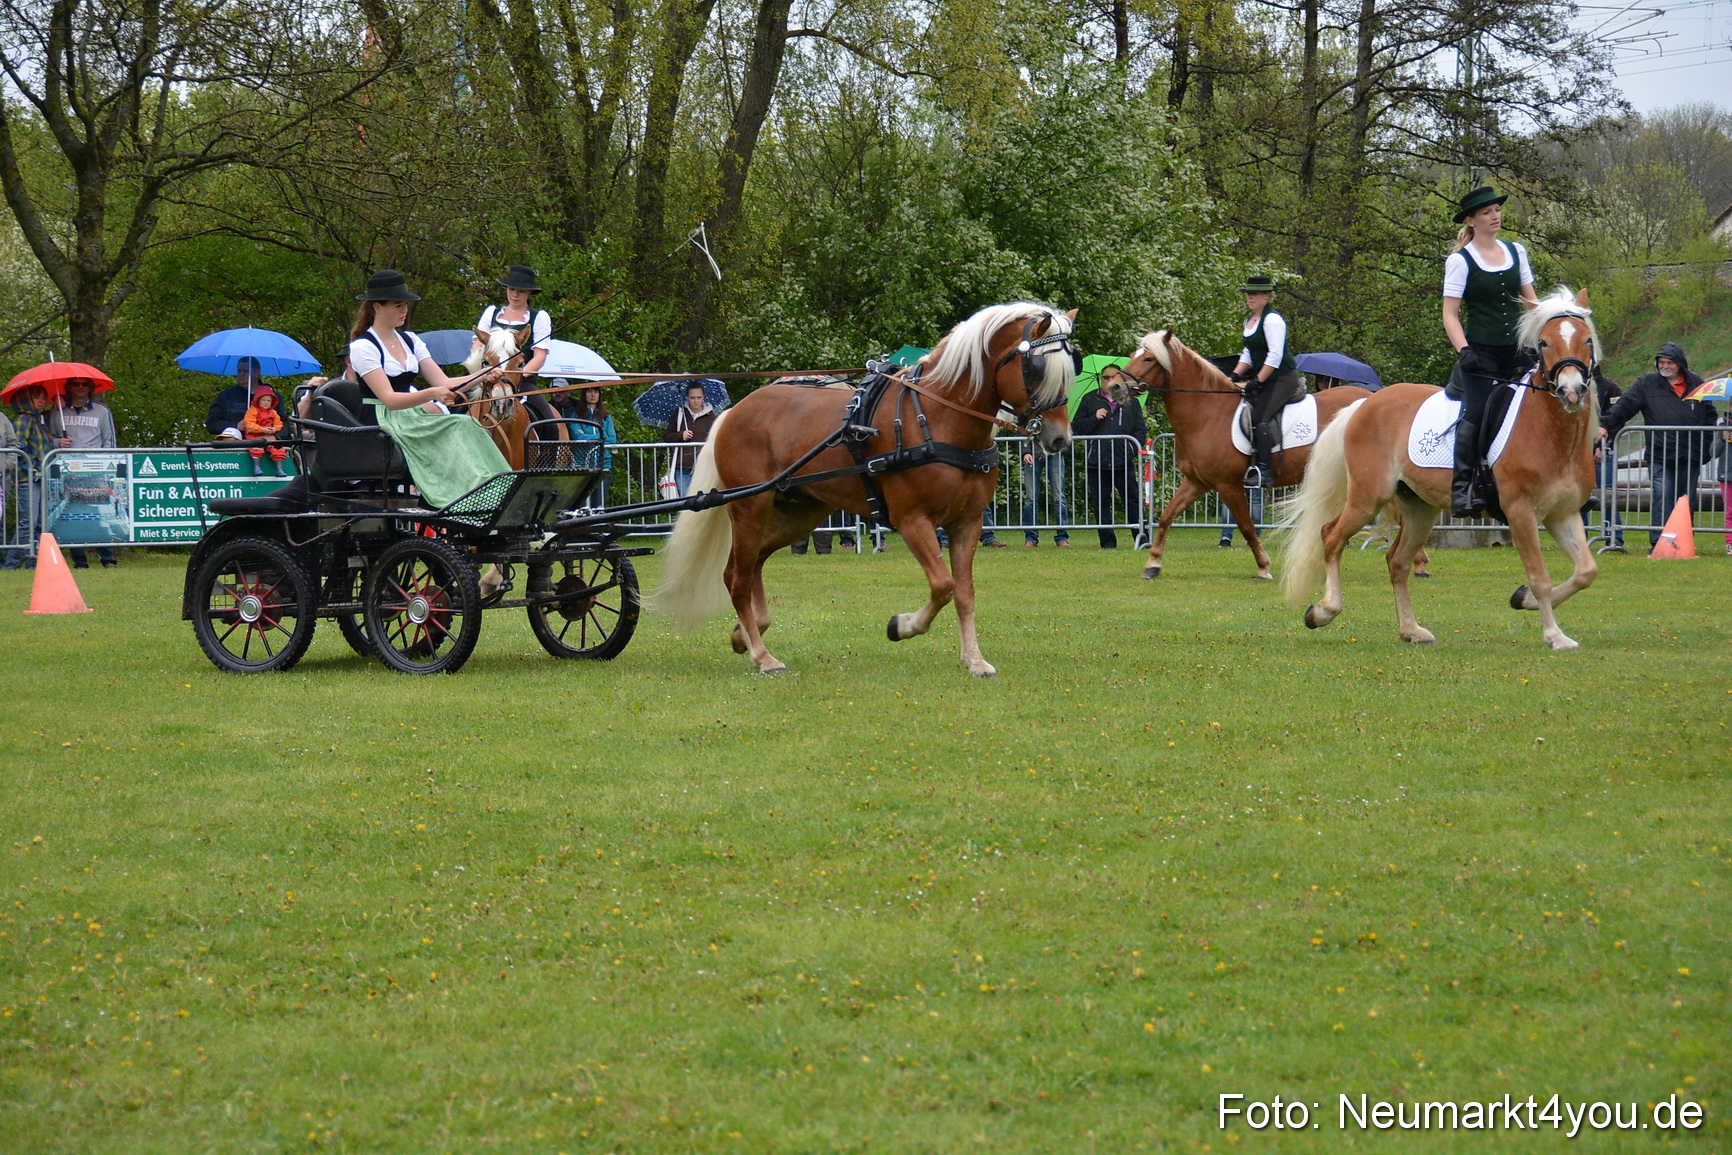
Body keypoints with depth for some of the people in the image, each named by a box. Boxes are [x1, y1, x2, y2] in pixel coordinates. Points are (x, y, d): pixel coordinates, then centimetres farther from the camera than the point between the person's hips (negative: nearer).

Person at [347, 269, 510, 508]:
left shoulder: (409, 340, 16)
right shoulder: (363, 347, -7)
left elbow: (443, 382, 9)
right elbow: (389, 398, -17)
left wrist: (481, 377, -8)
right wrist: (431, 394, -31)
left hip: (416, 416, 7)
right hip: (384, 423, -7)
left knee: (467, 425, -23)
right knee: (460, 426, -29)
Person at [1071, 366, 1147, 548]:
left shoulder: (1130, 401, 12)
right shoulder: (1089, 400, 11)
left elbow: (1141, 429, 12)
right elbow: (1076, 427, 8)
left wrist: (1132, 450, -2)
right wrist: (1094, 418, -9)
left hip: (1123, 463, -1)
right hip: (1096, 463, 1)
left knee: (1133, 501, -4)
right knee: (1101, 504, 3)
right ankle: (1107, 540, 8)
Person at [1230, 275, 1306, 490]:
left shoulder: (1272, 320, -15)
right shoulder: (1249, 321, 16)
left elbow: (1275, 356, -20)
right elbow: (1248, 353, 20)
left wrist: (1257, 382, -20)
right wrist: (1236, 375, 5)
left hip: (1283, 378, -10)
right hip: (1264, 377, 10)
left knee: (1258, 418, -23)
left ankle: (1263, 471, -24)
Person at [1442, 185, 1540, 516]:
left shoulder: (1516, 252, 13)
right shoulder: (1460, 261, -3)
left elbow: (1530, 300, 20)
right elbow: (1450, 314, -5)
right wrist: (1463, 350, -19)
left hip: (1515, 352, 6)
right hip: (1481, 353, -6)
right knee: (1476, 414, -17)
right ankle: (1461, 490, -17)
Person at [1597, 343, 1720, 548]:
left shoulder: (1696, 384, 13)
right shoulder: (1647, 383, 5)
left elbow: (1709, 415, 22)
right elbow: (1624, 406, 0)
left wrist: (1709, 444, 16)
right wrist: (1605, 425, -13)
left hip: (1690, 458, 3)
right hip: (1660, 457, -3)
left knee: (1688, 502, 7)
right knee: (1661, 500, -11)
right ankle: (1658, 543, -10)